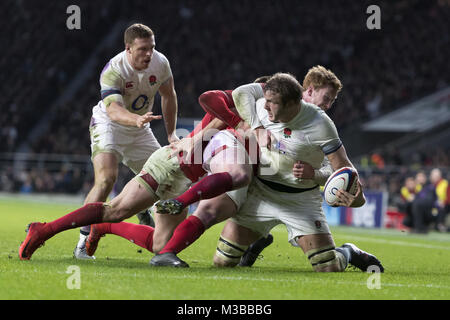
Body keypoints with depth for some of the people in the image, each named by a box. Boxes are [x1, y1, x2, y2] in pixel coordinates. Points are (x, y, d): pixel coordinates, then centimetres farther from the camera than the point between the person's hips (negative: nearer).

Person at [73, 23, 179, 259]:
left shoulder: (160, 63, -11)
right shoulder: (113, 71, -29)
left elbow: (168, 96, 7)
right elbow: (113, 109, -43)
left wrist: (171, 133, 5)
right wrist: (136, 119, -62)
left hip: (140, 130, 6)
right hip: (108, 125, -6)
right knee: (106, 179, -26)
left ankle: (143, 215, 36)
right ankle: (83, 244, -23)